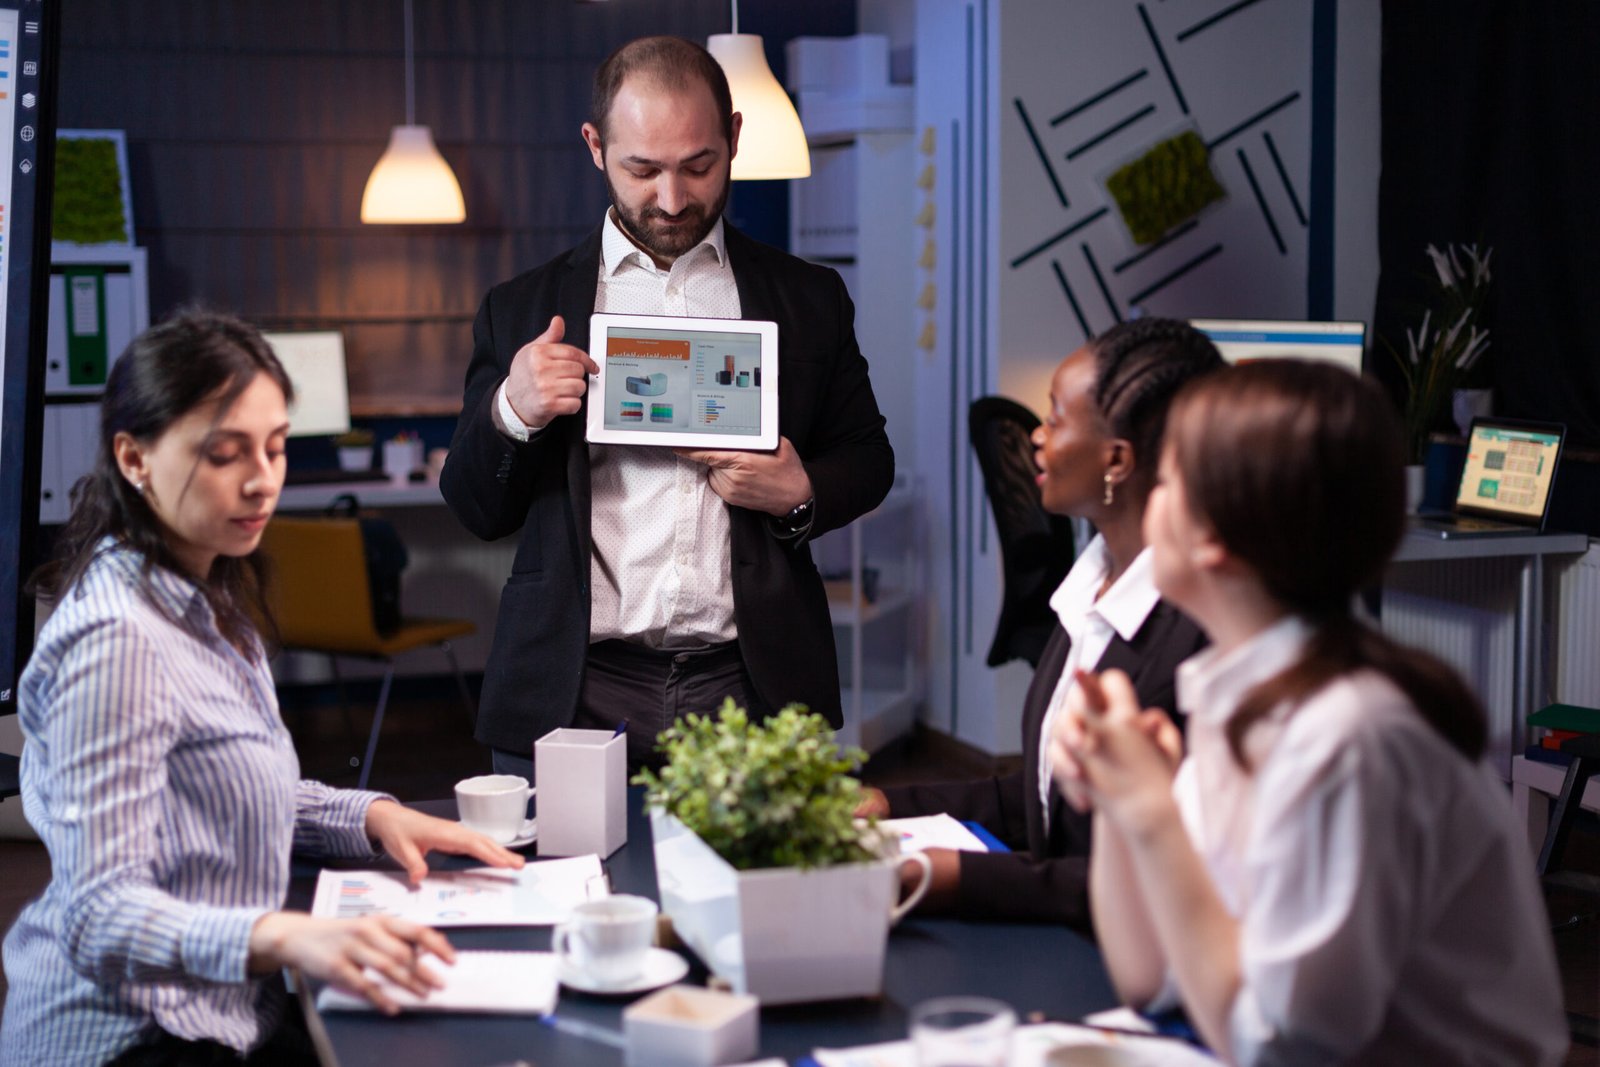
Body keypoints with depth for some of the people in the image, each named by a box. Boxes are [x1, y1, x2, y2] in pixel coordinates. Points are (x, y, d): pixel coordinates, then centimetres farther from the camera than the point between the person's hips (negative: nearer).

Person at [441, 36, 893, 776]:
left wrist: (802, 495, -4)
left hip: (752, 690, 1)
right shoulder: (523, 311, 9)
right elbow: (477, 512, 10)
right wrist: (510, 413, -12)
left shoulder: (809, 300, 11)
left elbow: (867, 459, 18)